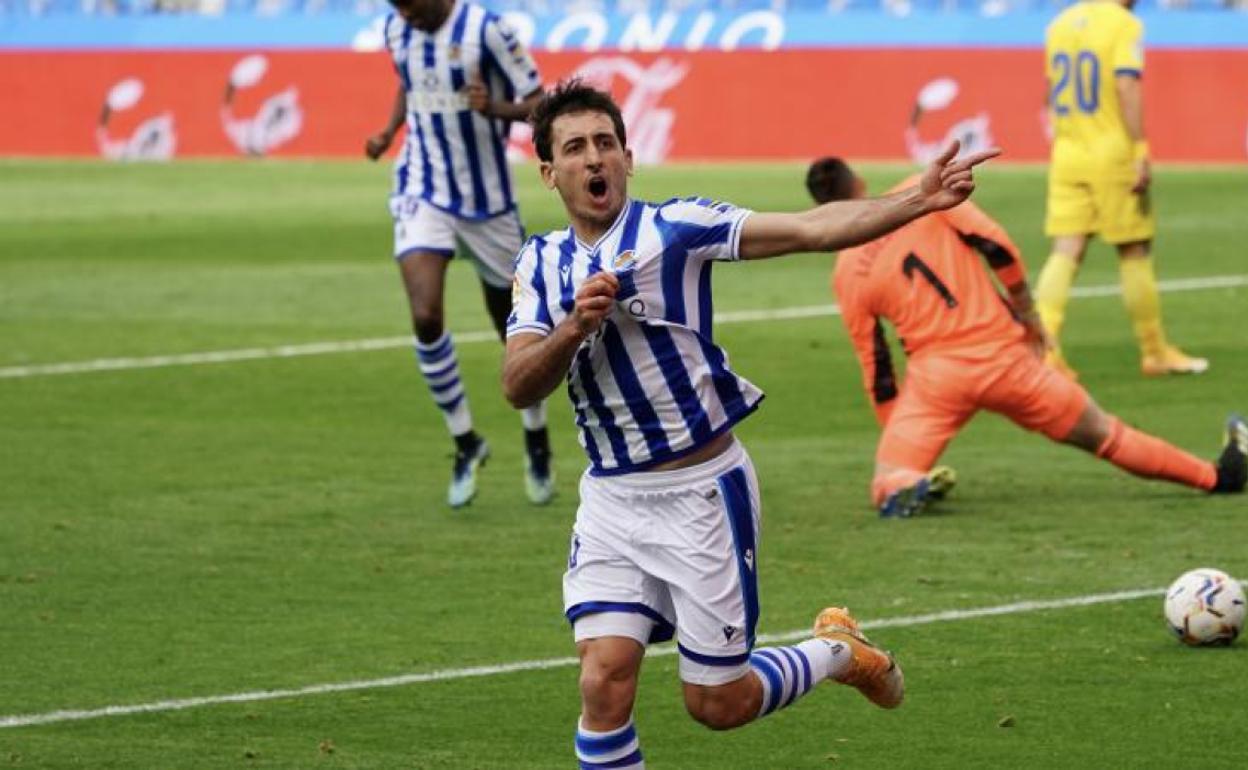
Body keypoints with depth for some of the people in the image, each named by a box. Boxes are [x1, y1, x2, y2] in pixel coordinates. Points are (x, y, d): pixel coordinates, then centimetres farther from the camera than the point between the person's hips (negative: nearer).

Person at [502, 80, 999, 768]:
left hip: (701, 493, -3)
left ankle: (837, 651, 34)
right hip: (611, 500, 3)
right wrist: (575, 326, -26)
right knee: (604, 681, -13)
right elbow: (519, 387, -7)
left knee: (718, 704, 5)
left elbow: (812, 229, -18)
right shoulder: (540, 264, 4)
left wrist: (919, 200, -29)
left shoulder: (672, 227, -9)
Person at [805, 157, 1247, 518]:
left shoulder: (846, 276, 4)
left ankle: (904, 486, -32)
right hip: (1004, 355, 1)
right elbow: (996, 246, -4)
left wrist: (894, 436, 22)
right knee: (1103, 435, 17)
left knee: (889, 484, 2)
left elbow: (876, 372, 10)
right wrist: (1025, 311, 11)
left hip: (935, 373, -1)